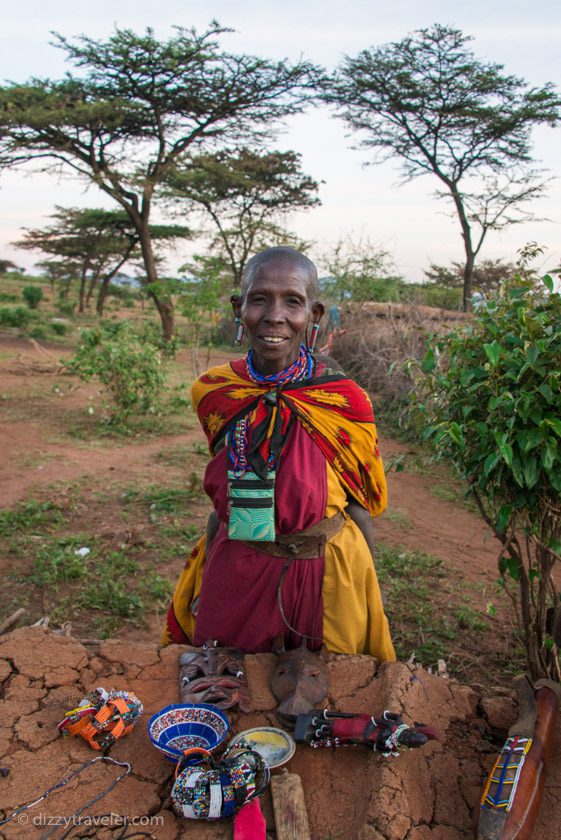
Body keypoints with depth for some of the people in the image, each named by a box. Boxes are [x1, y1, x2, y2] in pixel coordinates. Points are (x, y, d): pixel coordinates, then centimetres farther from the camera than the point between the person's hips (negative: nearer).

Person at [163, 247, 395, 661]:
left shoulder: (344, 402, -16)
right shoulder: (214, 393, -7)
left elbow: (359, 511, -6)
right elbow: (224, 499, 5)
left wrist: (363, 596, -1)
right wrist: (204, 582, 10)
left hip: (323, 576, -2)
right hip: (233, 576, 3)